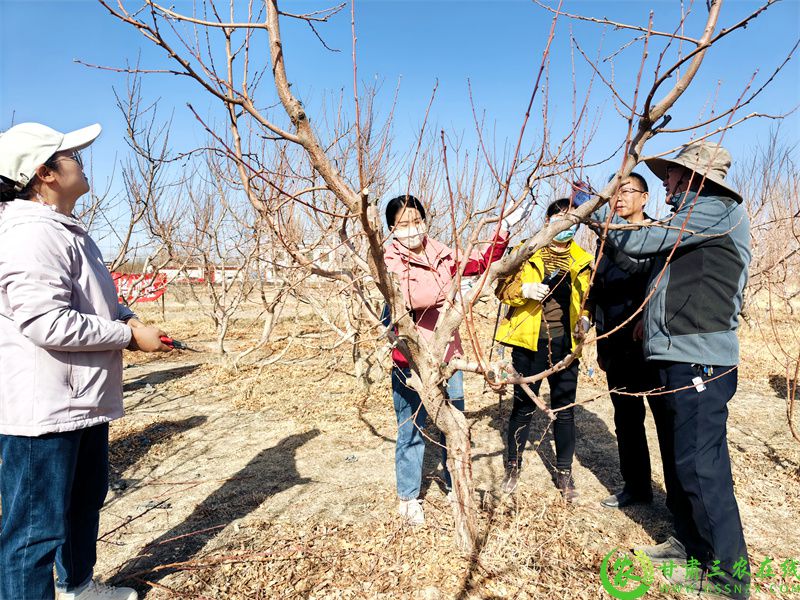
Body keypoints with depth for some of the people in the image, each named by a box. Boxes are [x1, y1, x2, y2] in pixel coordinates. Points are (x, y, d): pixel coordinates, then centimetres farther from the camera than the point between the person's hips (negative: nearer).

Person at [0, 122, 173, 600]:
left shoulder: (67, 231, 14)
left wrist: (124, 318, 5)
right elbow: (48, 324, -29)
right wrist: (130, 335, -18)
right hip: (42, 409, -11)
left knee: (85, 502, 26)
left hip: (82, 401, 11)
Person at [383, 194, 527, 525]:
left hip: (446, 355, 5)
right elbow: (408, 295, -25)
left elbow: (481, 263, 17)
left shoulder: (440, 254, 7)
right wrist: (451, 289, -35)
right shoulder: (390, 259, -9)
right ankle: (408, 498, 26)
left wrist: (504, 230, 7)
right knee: (411, 430, 7)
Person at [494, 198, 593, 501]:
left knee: (564, 408, 8)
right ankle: (513, 466, 23)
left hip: (565, 343, 2)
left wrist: (584, 320, 0)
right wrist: (525, 289, -21)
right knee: (523, 404, 6)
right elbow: (503, 288, -2)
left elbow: (587, 300, 19)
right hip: (529, 340, -2)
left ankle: (564, 473, 23)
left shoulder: (582, 261, 11)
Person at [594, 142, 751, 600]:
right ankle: (690, 543, 31)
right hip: (680, 357, 10)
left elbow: (637, 242, -15)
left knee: (700, 464, -6)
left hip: (701, 360, -10)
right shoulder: (695, 219, 21)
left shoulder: (715, 210, -9)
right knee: (680, 459, 17)